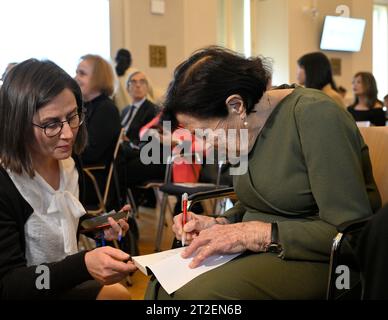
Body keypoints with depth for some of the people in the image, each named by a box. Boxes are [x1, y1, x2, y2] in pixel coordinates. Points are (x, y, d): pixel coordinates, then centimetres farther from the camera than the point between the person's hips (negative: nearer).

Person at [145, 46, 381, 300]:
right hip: (260, 251, 7)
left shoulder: (314, 114, -18)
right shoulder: (250, 127, 4)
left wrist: (258, 235, -23)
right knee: (162, 283, -13)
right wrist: (219, 224, -1)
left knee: (197, 293, -28)